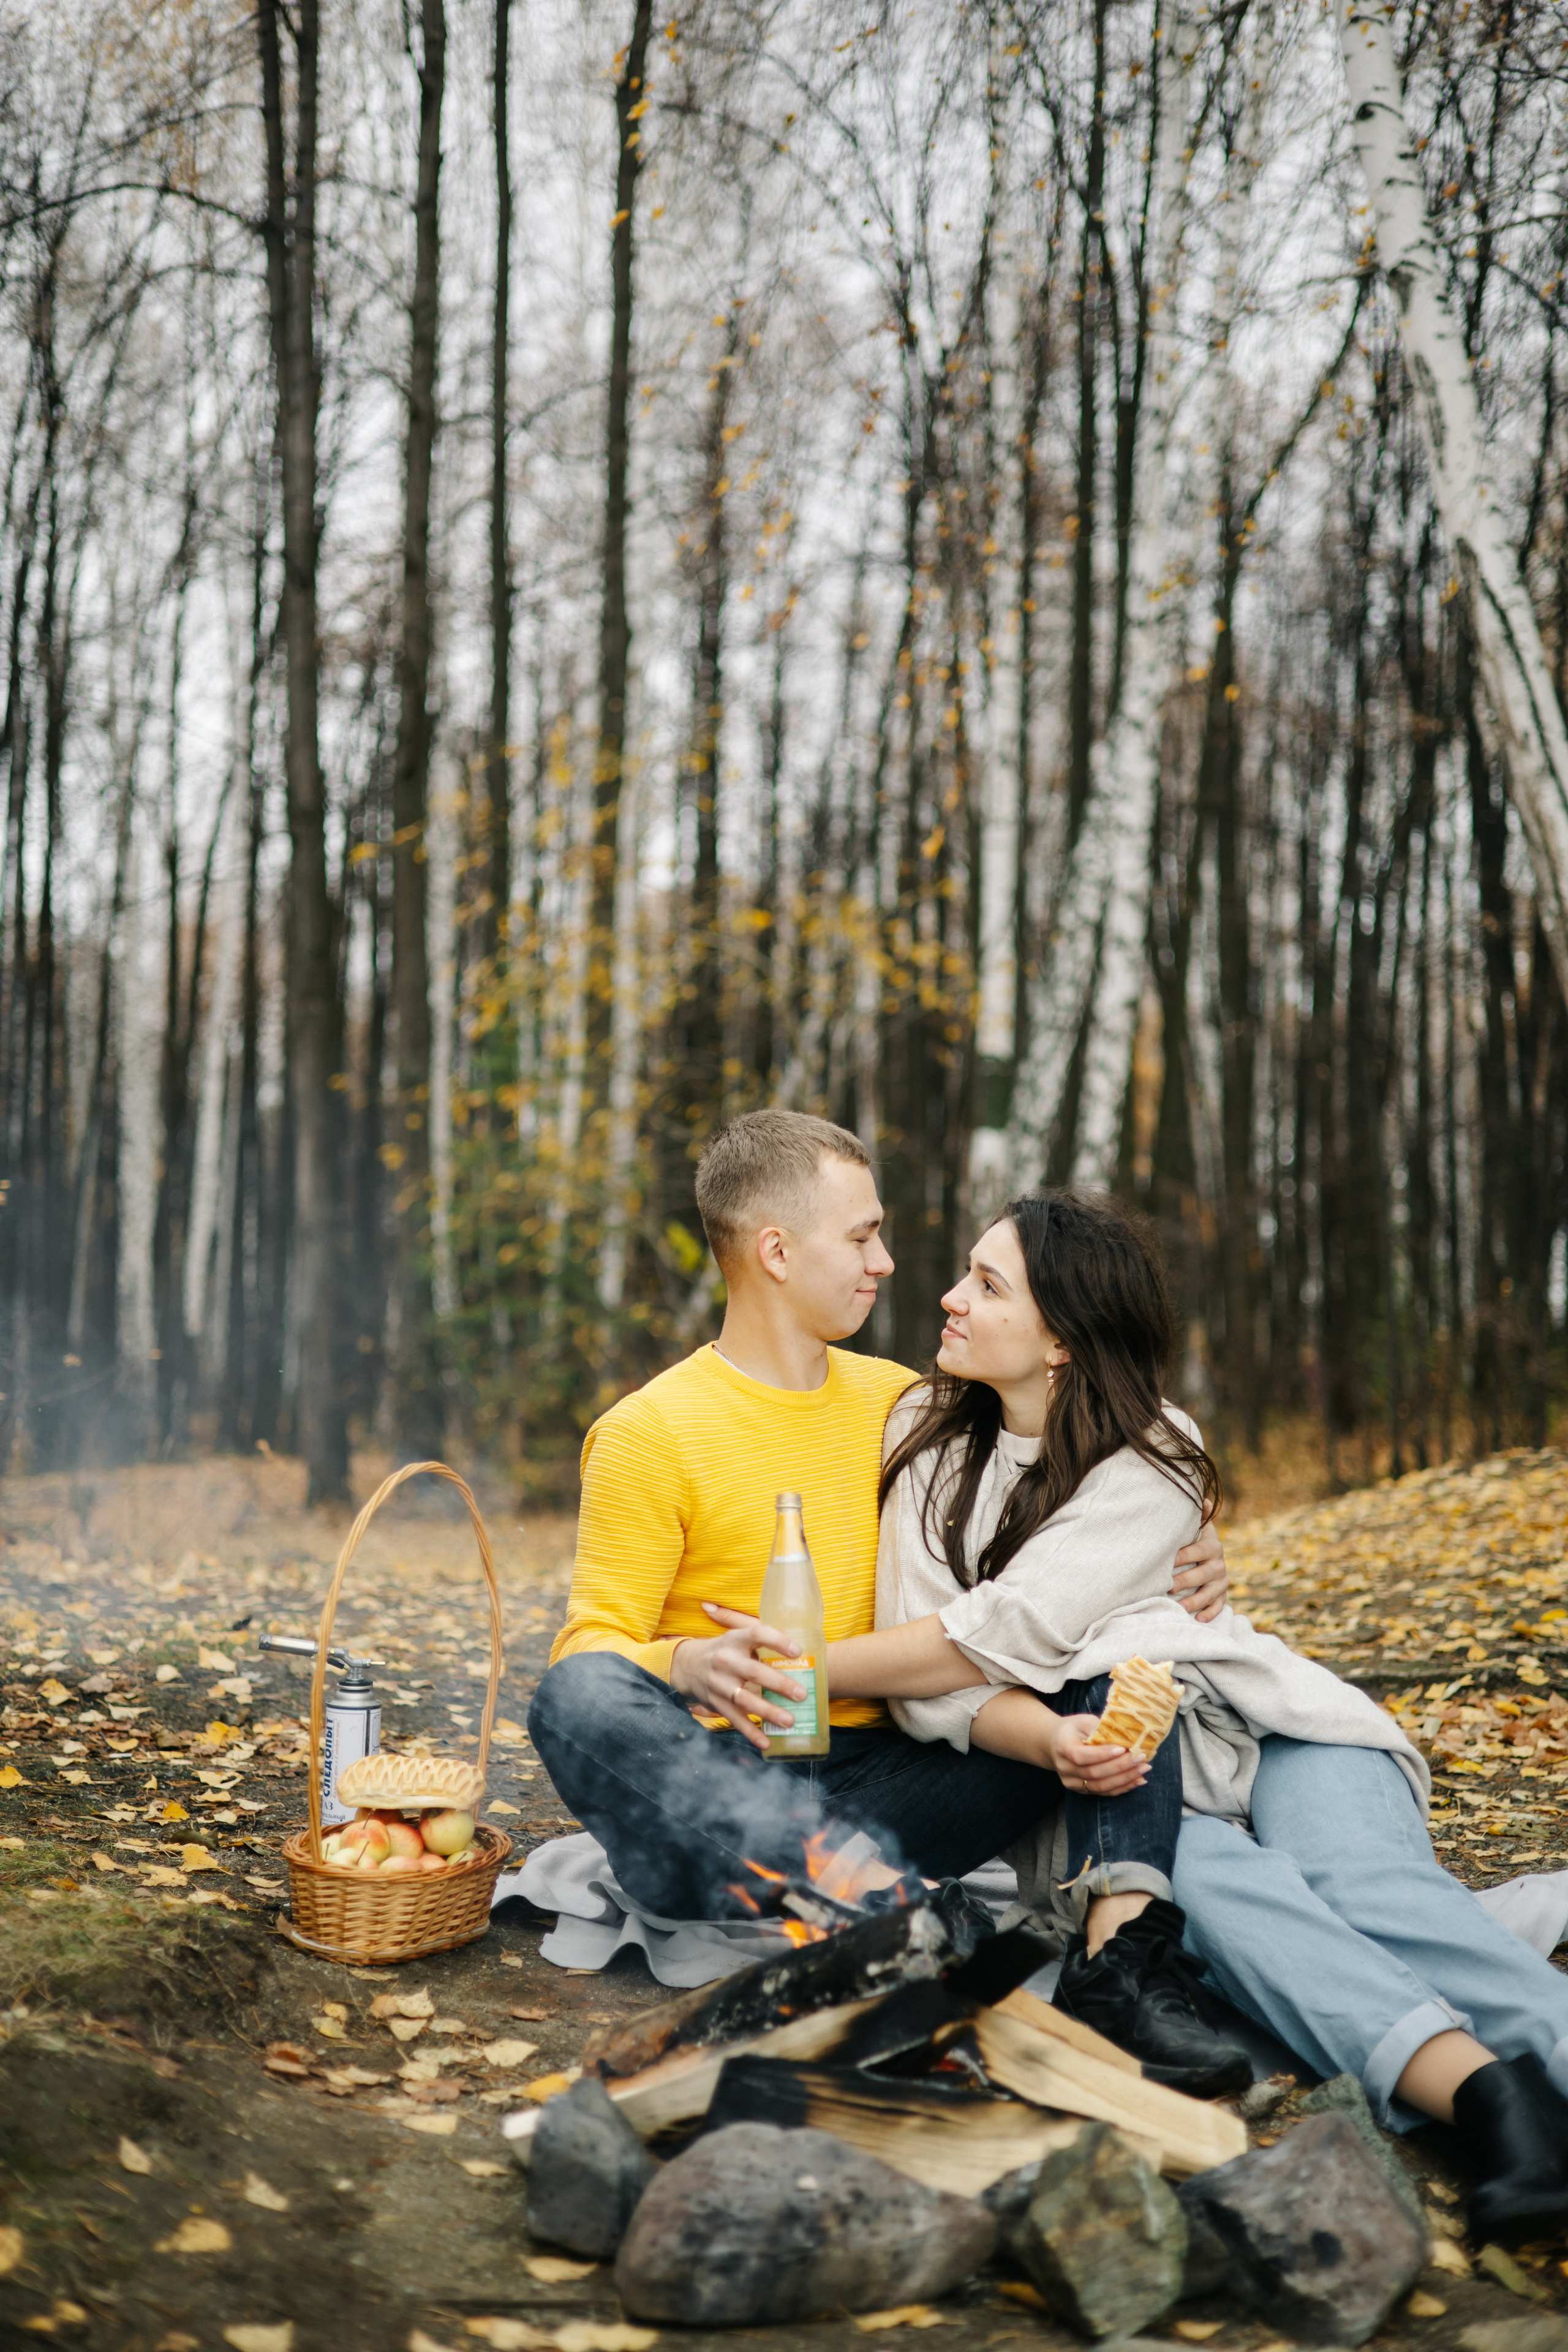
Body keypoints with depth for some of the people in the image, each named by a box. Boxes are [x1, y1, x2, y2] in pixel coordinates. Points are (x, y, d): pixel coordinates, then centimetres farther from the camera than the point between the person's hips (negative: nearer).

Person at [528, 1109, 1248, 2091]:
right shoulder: (648, 1436, -2)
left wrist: (1163, 1573, -1)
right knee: (578, 1699, -35)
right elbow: (594, 1645, -7)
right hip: (724, 1791, -4)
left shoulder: (899, 1403, 15)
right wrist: (689, 1665, -31)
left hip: (885, 1781, 5)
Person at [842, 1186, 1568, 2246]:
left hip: (1250, 1722, 1)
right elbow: (930, 1668, -5)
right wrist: (1058, 1741, -23)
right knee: (1216, 1882, -33)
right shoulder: (927, 1437, 5)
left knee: (1365, 1878, -30)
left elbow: (1005, 1631, -15)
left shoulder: (1155, 1459, -2)